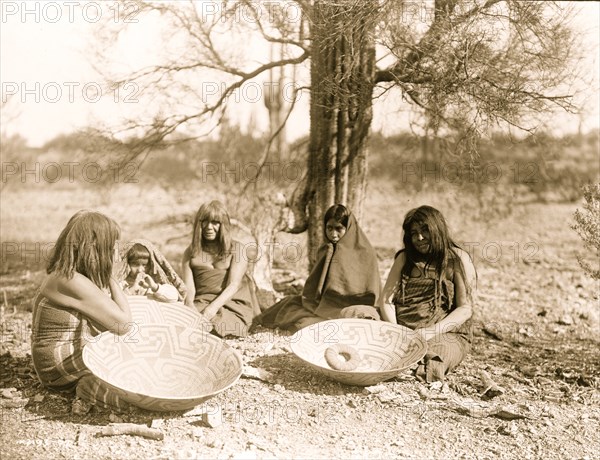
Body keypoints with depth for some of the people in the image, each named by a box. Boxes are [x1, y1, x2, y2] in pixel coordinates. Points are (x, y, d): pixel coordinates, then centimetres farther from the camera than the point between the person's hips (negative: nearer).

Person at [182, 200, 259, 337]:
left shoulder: (237, 249, 10)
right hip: (201, 303, 2)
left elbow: (234, 284, -3)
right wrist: (190, 305, -18)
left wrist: (214, 307, -20)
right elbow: (189, 286, 5)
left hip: (233, 304, -2)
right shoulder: (190, 252, 19)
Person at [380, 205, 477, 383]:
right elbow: (386, 300, 8)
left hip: (446, 334, -3)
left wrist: (431, 332, -17)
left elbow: (465, 309, -3)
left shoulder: (459, 259, 5)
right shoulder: (404, 258, 16)